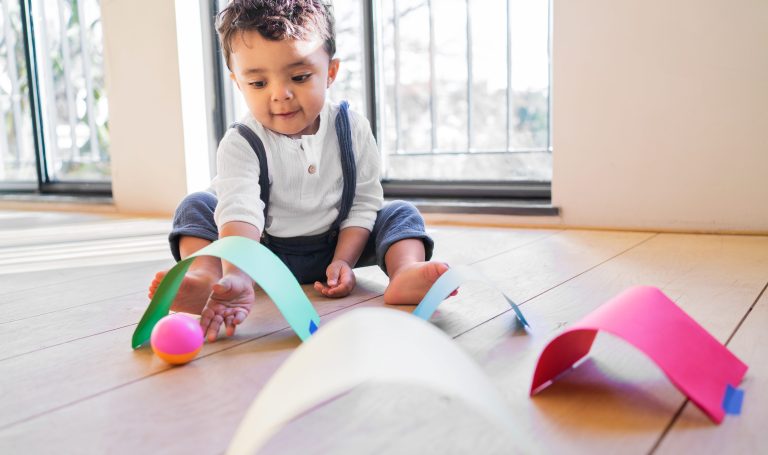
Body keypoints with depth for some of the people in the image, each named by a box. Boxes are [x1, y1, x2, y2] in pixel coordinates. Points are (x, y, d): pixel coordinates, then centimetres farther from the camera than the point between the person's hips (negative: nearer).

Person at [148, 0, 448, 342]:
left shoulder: (352, 130, -10)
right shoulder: (240, 144, -18)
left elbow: (364, 204, -6)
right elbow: (240, 212, -36)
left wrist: (344, 261, -20)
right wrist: (236, 278, -54)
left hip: (332, 248, 1)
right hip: (263, 252, -1)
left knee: (401, 213, -16)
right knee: (196, 206, -17)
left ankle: (405, 273, -43)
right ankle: (205, 275, -44)